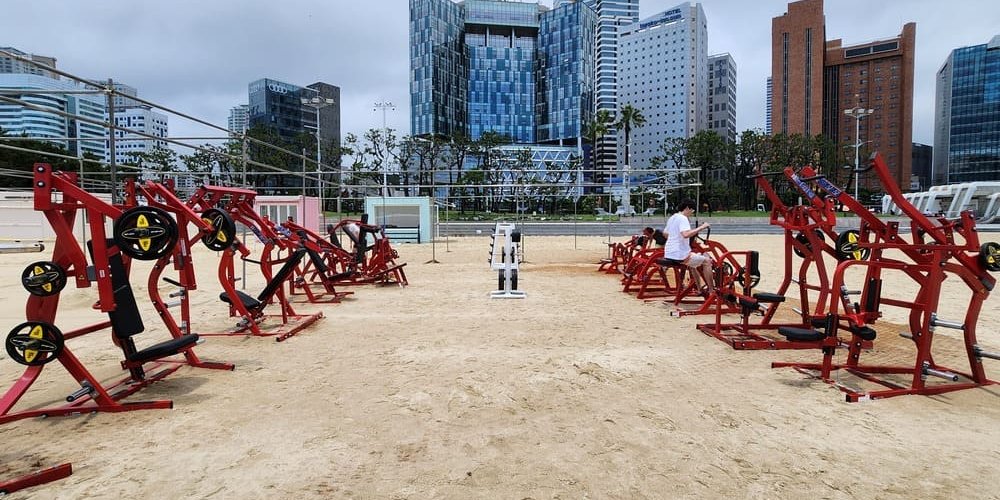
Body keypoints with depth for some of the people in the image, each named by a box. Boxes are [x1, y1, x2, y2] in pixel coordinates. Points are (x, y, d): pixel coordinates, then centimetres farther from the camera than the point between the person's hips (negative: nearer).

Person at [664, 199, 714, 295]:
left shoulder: (672, 218, 14)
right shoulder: (683, 219, -15)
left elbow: (665, 233, 29)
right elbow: (686, 234, -33)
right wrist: (701, 227, -25)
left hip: (668, 254, 10)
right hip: (679, 255, -10)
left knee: (693, 262, 33)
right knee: (707, 261, 2)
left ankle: (703, 287, 33)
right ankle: (711, 290, 6)